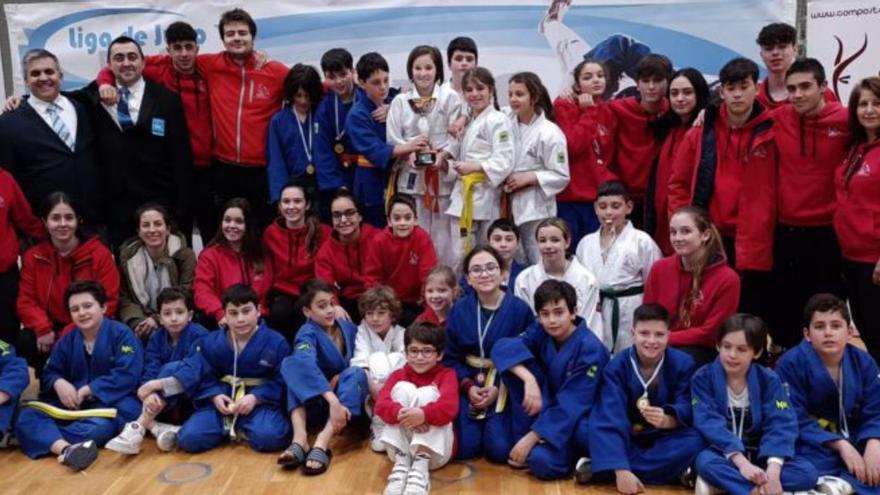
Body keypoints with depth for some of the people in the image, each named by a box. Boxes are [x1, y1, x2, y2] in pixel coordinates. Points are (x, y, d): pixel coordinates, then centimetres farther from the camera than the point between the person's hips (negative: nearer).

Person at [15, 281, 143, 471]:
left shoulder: (122, 334, -7)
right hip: (73, 403, 5)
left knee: (100, 426, -40)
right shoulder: (67, 340, 11)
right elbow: (50, 373, 10)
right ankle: (66, 449, -49)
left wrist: (87, 390, -18)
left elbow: (127, 376, -16)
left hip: (112, 400, -5)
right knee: (27, 417, -21)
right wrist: (59, 383, -15)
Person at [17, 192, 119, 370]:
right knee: (25, 342, -27)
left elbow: (108, 302, -9)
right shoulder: (32, 257, 5)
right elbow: (26, 301, 2)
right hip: (50, 329, 3)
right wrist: (43, 329, -20)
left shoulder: (100, 254, -6)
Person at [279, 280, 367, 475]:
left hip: (346, 405, 3)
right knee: (292, 363, -26)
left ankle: (321, 443, -43)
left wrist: (342, 377, -11)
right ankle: (300, 439, -43)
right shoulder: (307, 333, -13)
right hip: (314, 402, -3)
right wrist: (333, 400, -47)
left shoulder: (348, 328, 2)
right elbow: (306, 364, -34)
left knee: (356, 373, -27)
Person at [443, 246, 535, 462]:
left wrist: (498, 388, -16)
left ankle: (494, 426, 19)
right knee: (464, 449, -9)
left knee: (499, 450, -16)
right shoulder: (459, 310, 0)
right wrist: (468, 386, -14)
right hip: (469, 385, 2)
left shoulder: (519, 309, -9)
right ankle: (479, 425, 24)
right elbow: (451, 357, 2)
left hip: (505, 387, -2)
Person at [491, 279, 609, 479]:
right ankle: (522, 444, -11)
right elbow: (502, 346, -23)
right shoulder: (541, 331, -7)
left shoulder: (590, 349, -22)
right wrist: (529, 379, -39)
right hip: (547, 405, 6)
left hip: (579, 417, -5)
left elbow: (571, 404, -25)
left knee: (543, 461, -35)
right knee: (516, 361, -19)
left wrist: (532, 437, -28)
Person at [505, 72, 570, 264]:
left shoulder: (550, 133, -13)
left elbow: (561, 176, -11)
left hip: (536, 210, -6)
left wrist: (528, 178, -17)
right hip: (511, 206, 6)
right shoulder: (508, 123, 4)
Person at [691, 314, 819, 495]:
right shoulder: (703, 378, -8)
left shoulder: (769, 380, -3)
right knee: (706, 462, -36)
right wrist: (741, 462, -31)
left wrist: (773, 469, -31)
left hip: (758, 456, 3)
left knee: (807, 472, -23)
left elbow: (780, 424, -14)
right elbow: (710, 424, -19)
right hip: (724, 455, -3)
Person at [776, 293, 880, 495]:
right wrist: (840, 445, -26)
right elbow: (795, 420, -18)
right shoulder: (792, 363, -16)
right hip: (813, 442, -4)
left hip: (854, 439, 5)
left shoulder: (863, 362, -2)